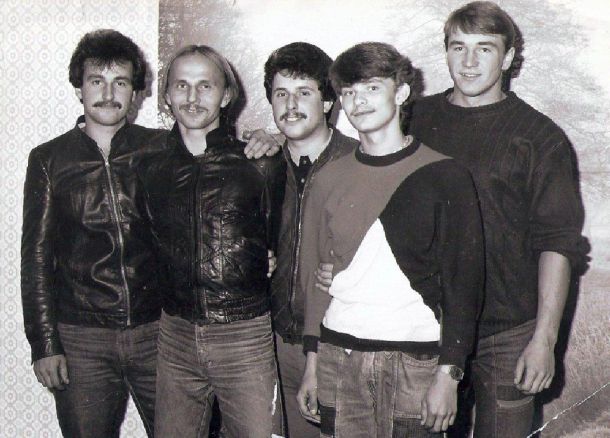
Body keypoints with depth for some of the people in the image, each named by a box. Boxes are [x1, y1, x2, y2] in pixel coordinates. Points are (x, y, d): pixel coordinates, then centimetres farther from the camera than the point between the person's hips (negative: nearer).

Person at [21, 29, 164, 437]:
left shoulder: (158, 150, 4)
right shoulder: (49, 159, 4)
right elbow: (37, 257, 4)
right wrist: (44, 343, -1)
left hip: (157, 330, 0)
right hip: (82, 340, 0)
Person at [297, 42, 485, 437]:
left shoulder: (444, 175, -2)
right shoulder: (330, 179, 9)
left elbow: (463, 281, -4)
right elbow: (314, 275, 13)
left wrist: (448, 374, -9)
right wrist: (312, 364, 10)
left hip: (416, 360, -3)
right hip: (338, 359, 3)